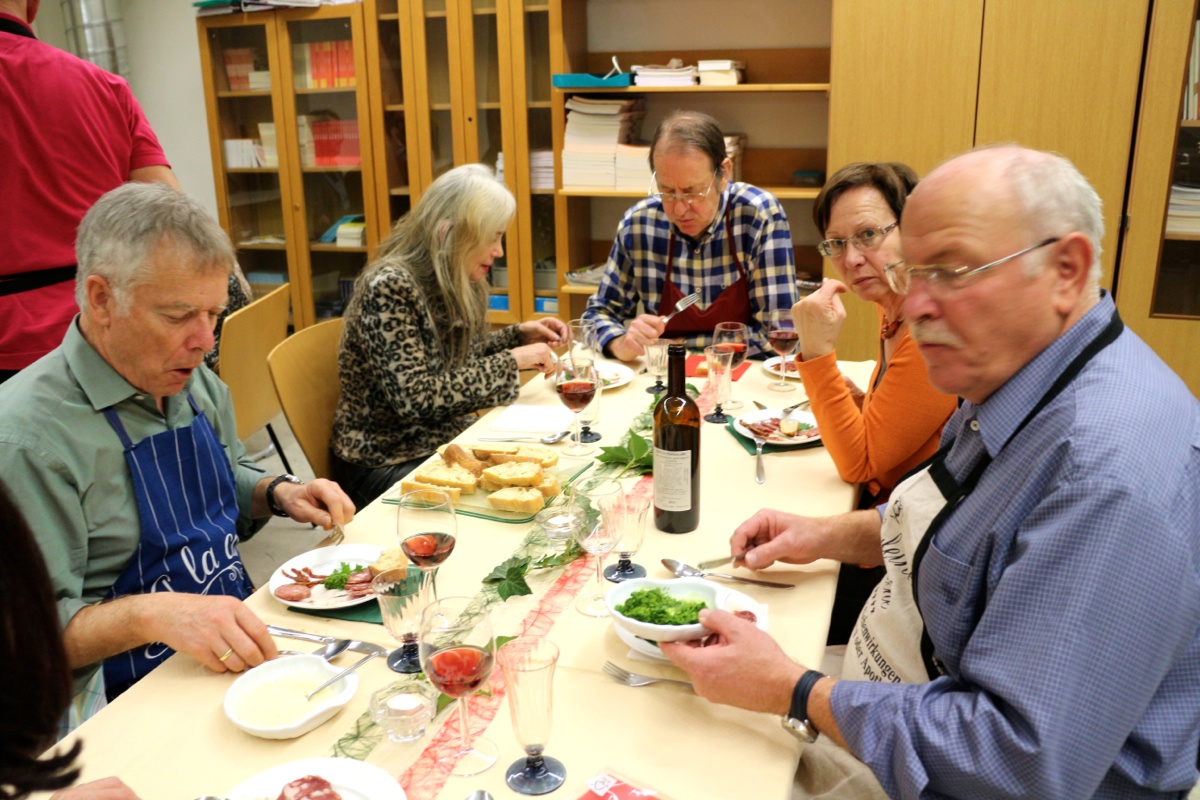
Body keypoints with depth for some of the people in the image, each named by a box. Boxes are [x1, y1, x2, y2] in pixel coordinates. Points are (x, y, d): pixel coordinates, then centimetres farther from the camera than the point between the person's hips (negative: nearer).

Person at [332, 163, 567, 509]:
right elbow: (415, 398, -27)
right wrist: (510, 360, -21)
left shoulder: (458, 285, 2)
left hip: (448, 439, 8)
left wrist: (520, 334, 4)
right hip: (386, 463, -7)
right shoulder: (390, 287, -21)